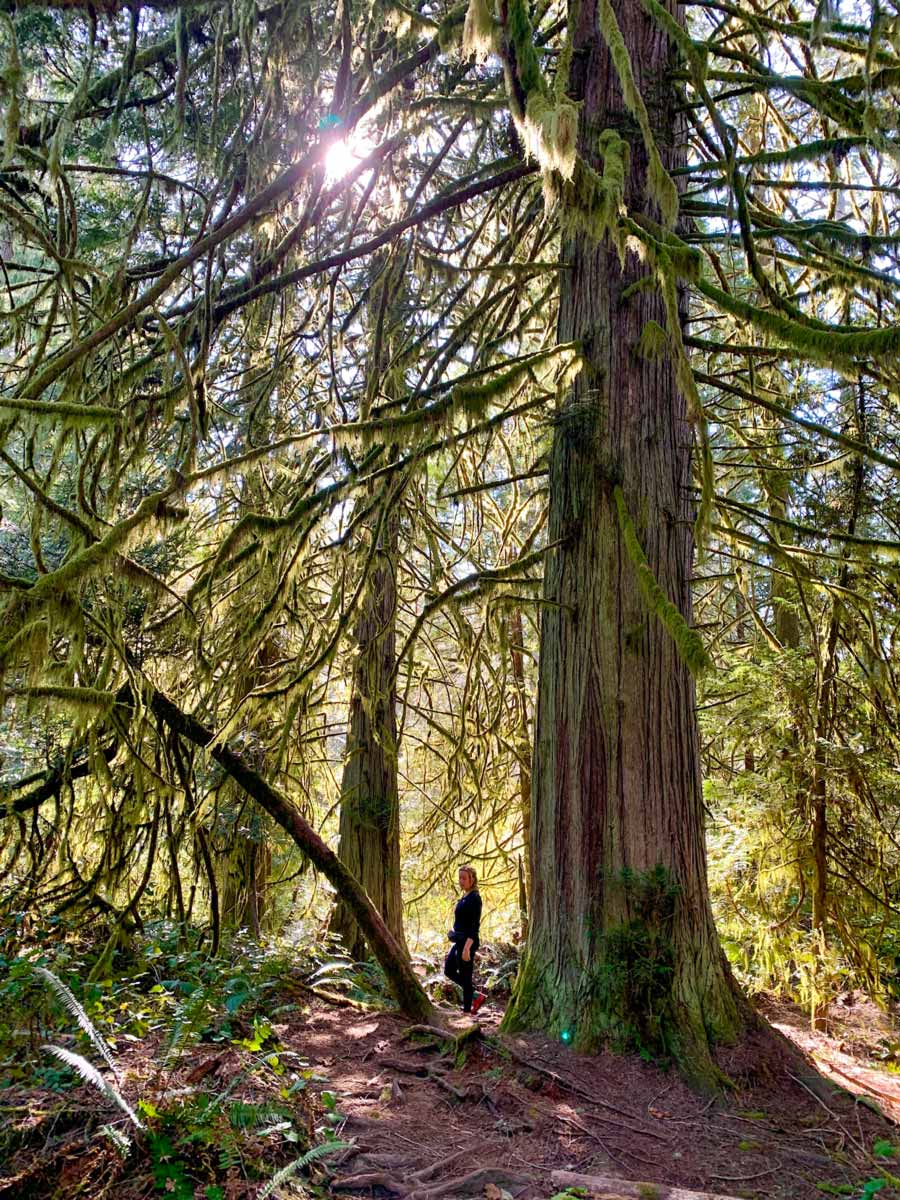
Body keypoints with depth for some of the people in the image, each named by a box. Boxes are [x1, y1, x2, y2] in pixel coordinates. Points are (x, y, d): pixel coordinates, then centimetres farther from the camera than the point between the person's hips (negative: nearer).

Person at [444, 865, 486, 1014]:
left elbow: (475, 926, -22)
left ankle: (467, 1010, 15)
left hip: (468, 942, -10)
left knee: (465, 977, 1)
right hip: (459, 941, 10)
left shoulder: (474, 898, -17)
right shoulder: (464, 897, 10)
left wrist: (467, 948, -25)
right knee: (449, 970, 18)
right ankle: (477, 996, 24)